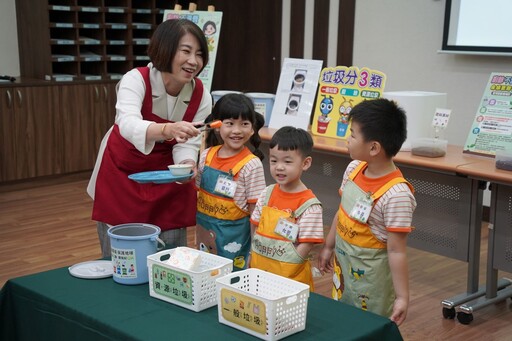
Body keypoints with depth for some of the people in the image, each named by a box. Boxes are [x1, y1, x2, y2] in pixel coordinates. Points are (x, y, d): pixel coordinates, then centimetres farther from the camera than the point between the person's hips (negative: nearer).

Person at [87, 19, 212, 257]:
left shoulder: (201, 97, -15)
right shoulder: (135, 80, -25)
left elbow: (187, 144, -13)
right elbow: (128, 126, -44)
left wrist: (187, 165, -36)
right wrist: (168, 129, -64)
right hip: (122, 173, -2)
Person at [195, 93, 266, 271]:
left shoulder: (251, 165, -12)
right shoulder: (207, 155, 1)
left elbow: (255, 210, -10)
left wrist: (255, 246, -10)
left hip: (233, 234, -4)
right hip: (205, 230, 5)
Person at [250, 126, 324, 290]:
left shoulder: (309, 205, -15)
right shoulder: (267, 194, 2)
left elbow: (305, 247, -15)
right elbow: (255, 228, 9)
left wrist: (281, 272, -16)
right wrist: (256, 261, -1)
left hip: (291, 276, -5)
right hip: (259, 270, 5)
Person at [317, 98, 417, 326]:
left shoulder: (396, 195, -27)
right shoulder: (354, 169, -5)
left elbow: (397, 251, -24)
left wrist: (402, 297, -20)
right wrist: (328, 247, 19)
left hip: (370, 276, -7)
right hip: (342, 264, 7)